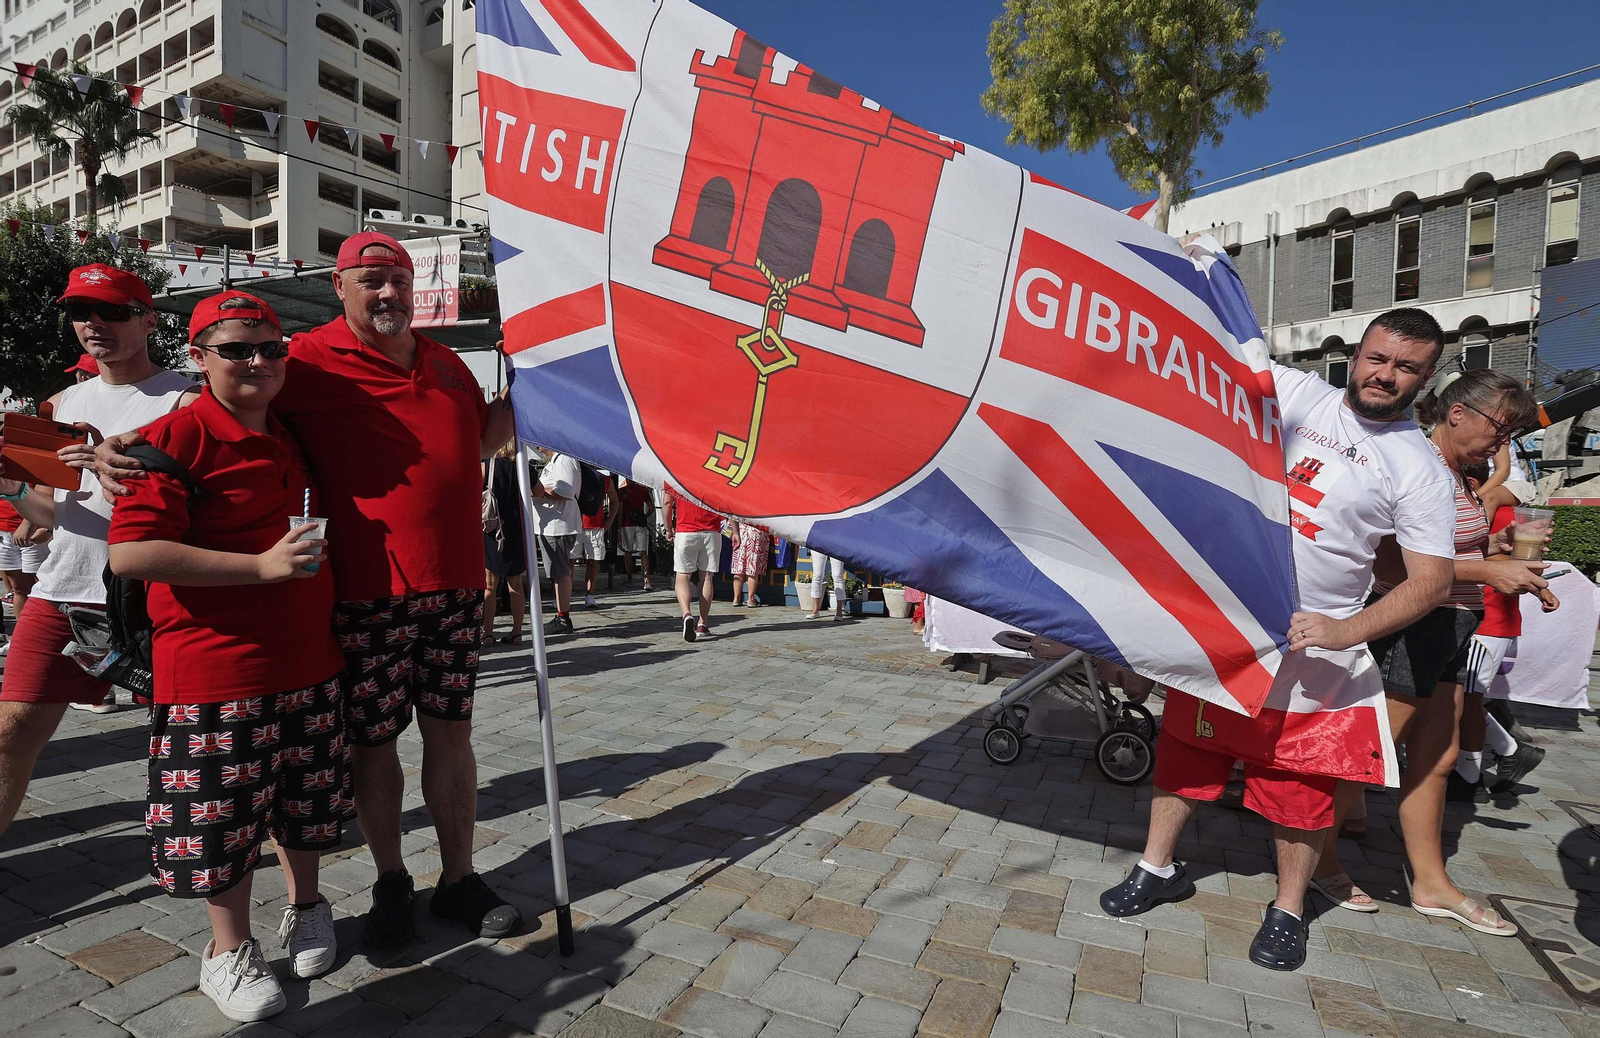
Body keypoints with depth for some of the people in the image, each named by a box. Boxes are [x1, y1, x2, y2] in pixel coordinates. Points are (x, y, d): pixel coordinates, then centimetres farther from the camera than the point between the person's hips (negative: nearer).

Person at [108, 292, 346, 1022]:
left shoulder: (291, 439, 11)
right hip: (217, 670, -6)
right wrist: (262, 566, -24)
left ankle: (305, 909, 40)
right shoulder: (175, 437, -11)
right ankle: (229, 951, 29)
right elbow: (129, 553, -20)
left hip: (307, 661, 6)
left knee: (306, 798, 18)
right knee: (224, 812, 8)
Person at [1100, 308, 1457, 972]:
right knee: (1185, 747, 12)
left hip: (1309, 646, -2)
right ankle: (1158, 868, 31)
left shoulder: (1419, 468, -3)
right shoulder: (1295, 393, 2)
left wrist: (1348, 630, -20)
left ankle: (1288, 909, 31)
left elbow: (1431, 578, -6)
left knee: (1300, 781, 8)